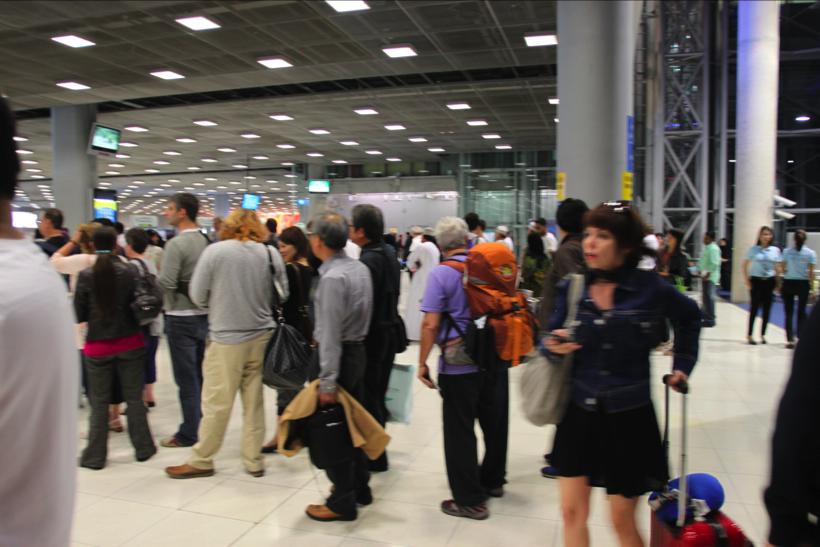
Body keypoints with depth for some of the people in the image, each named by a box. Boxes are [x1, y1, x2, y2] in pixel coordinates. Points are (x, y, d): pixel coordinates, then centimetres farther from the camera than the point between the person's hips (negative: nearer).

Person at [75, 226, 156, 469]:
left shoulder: (86, 275, -8)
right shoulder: (130, 271, -7)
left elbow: (79, 315, -4)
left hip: (97, 346, 0)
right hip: (129, 342, 1)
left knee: (99, 402, 9)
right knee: (134, 397, 10)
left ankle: (95, 456, 17)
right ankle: (143, 448, 19)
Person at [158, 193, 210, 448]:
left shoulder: (176, 244, -17)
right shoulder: (206, 241, 6)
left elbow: (166, 283, -21)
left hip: (181, 317, -7)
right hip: (204, 314, 7)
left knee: (186, 378, 2)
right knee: (202, 375, 16)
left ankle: (189, 433, 11)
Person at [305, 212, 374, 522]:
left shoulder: (332, 277, -22)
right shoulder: (360, 268, 5)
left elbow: (330, 335, -24)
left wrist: (327, 382, -22)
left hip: (340, 357, -9)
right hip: (358, 351, 9)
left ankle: (343, 503, 15)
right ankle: (359, 488, 34)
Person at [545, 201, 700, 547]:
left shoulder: (649, 288, -10)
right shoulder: (572, 288, -5)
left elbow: (689, 316, 11)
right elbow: (553, 338, 4)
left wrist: (682, 364, 9)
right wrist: (555, 346, -17)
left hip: (629, 417, -2)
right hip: (579, 413, 2)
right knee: (572, 513, 8)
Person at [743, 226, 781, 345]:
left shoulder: (775, 250, 4)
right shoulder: (753, 249, -1)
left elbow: (777, 267, 9)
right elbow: (745, 265, 2)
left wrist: (777, 281, 1)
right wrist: (747, 281, -5)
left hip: (769, 281, 2)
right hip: (756, 280, -2)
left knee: (767, 309, 5)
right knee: (755, 307, -2)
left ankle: (762, 334, 16)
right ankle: (749, 335, 7)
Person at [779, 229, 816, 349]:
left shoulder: (787, 252, -4)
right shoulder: (811, 253, -4)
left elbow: (782, 269, -2)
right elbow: (811, 273, -5)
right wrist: (812, 288, 0)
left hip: (788, 283, 0)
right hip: (803, 284, 0)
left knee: (789, 313, 5)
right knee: (801, 312, 11)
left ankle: (790, 340, 1)